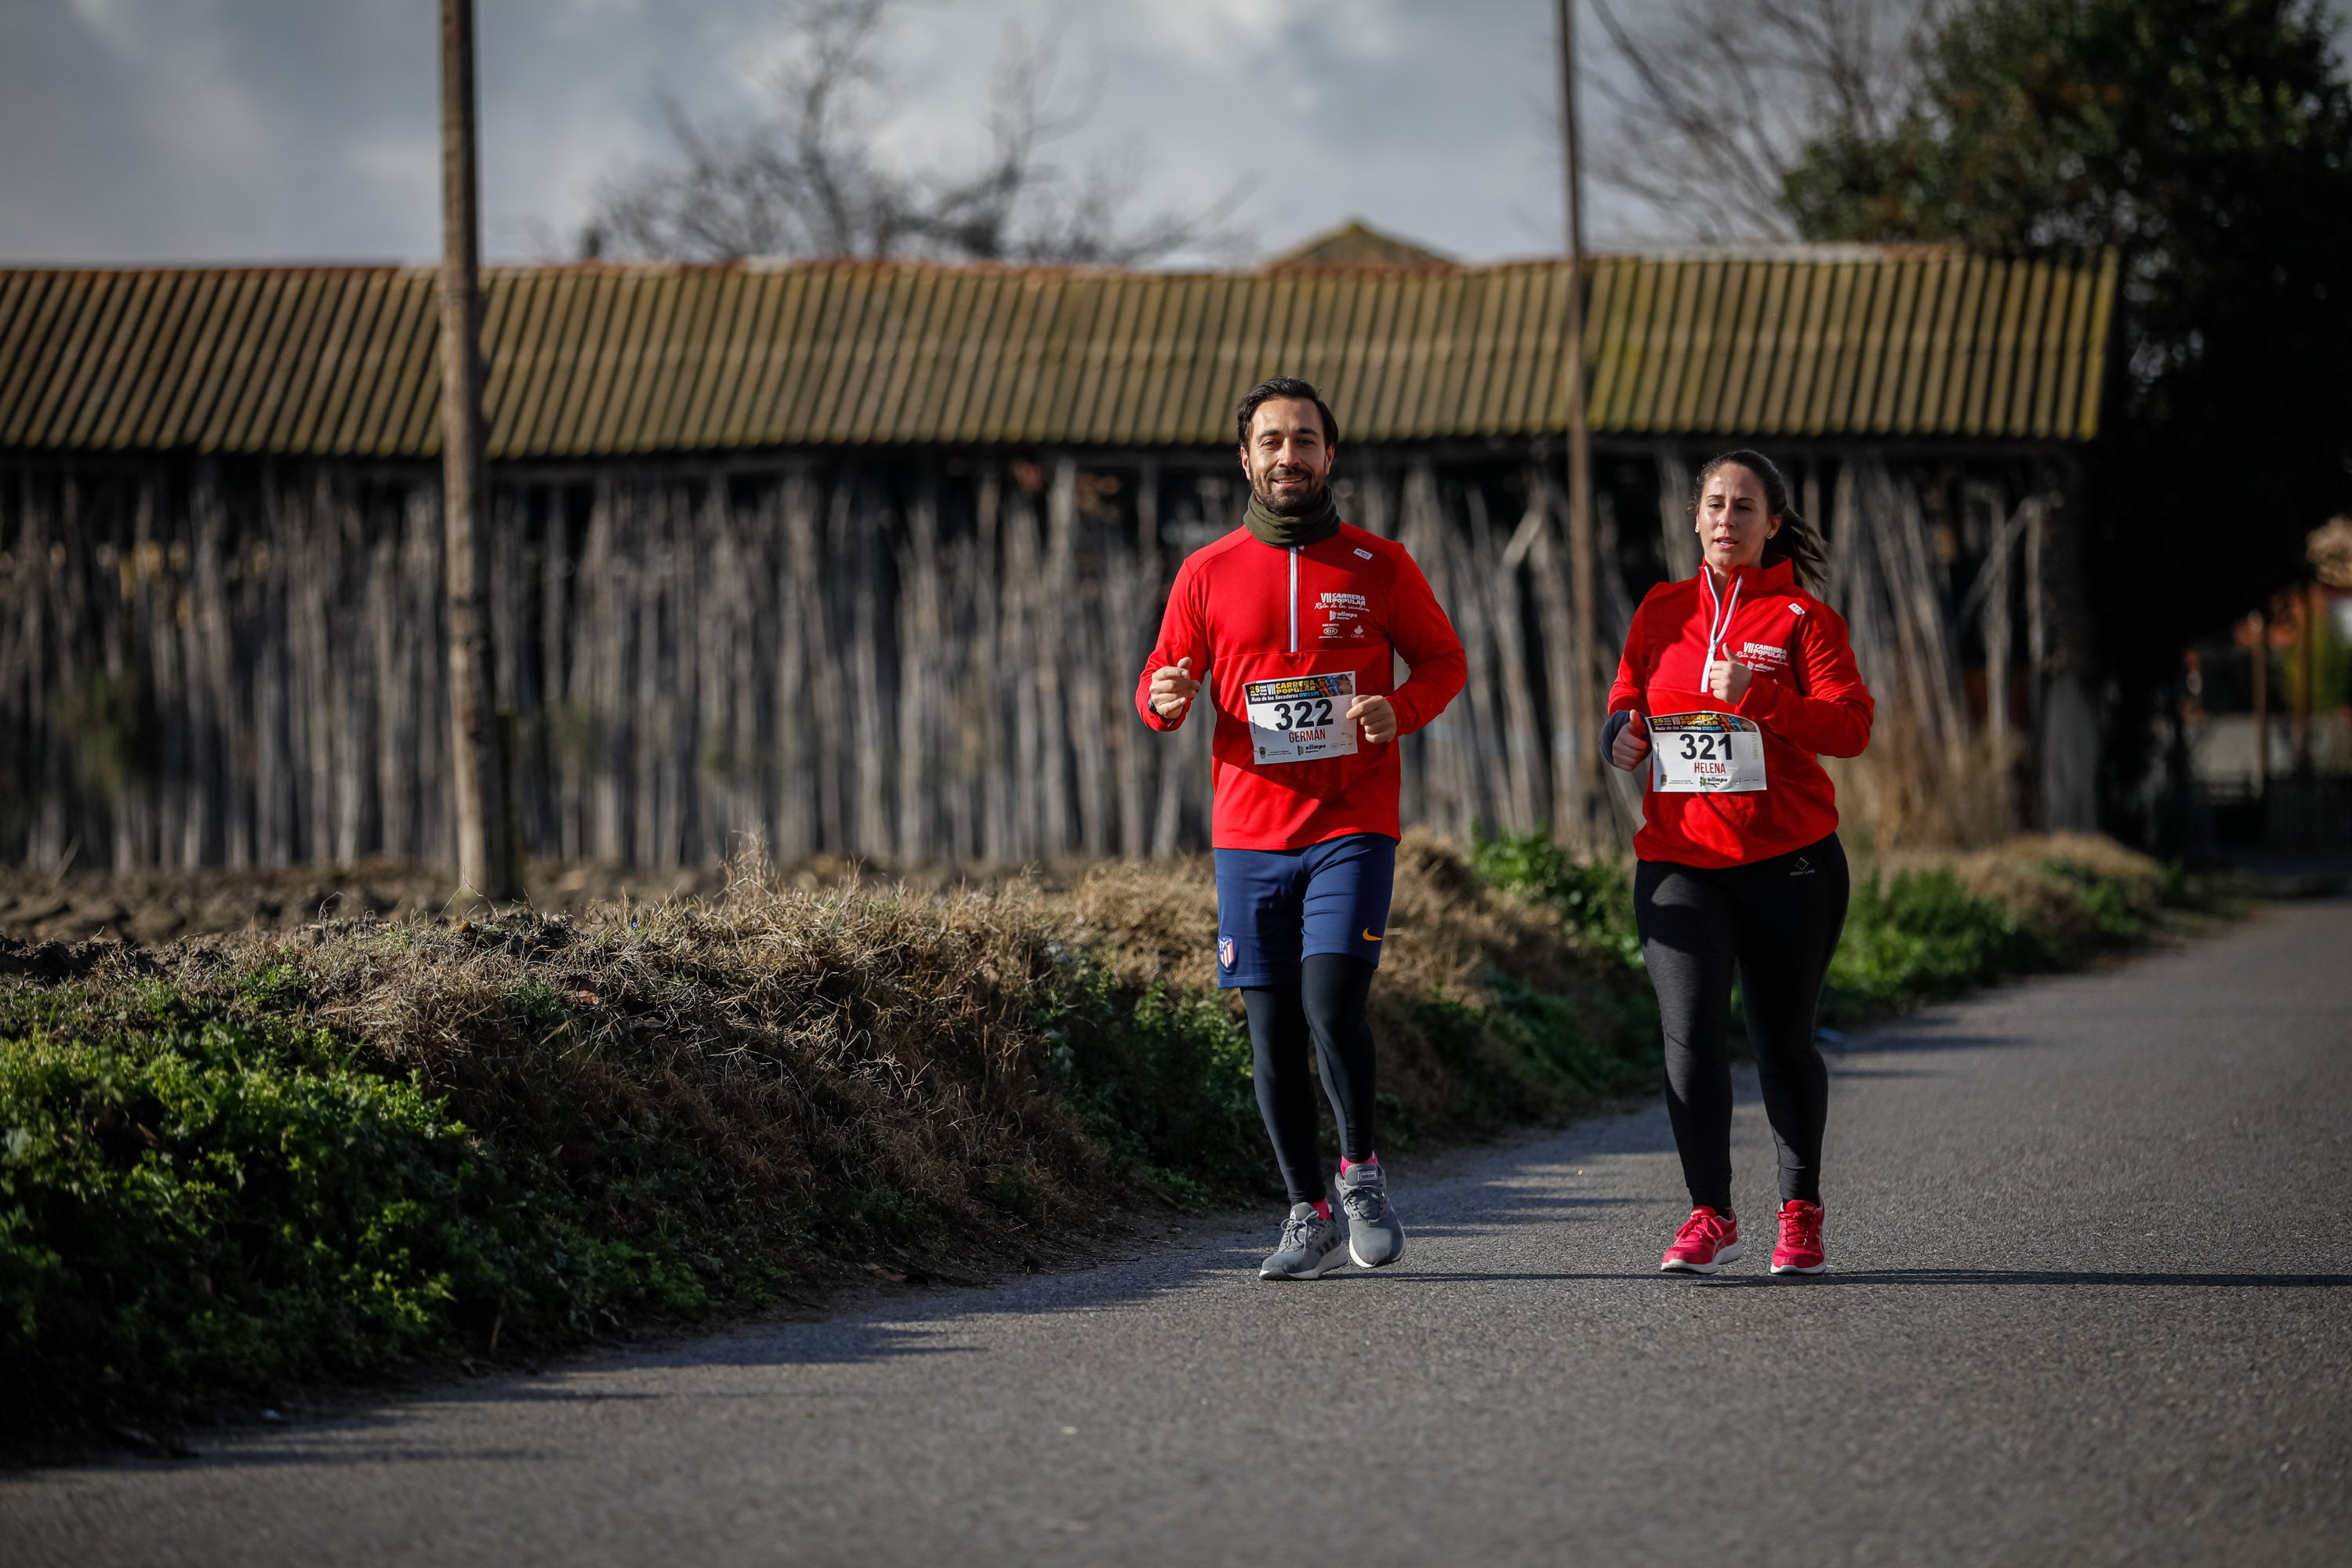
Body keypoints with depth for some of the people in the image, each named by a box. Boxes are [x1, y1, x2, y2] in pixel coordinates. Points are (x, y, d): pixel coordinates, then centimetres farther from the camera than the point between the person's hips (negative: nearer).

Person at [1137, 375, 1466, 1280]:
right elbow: (1161, 681, 11)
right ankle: (1310, 1218, 15)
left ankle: (1361, 1171, 4)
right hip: (1249, 833, 2)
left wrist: (1401, 710, -10)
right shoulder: (1207, 572, 7)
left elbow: (1443, 660, 11)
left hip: (1352, 830, -2)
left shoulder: (1380, 566, 4)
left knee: (1332, 1003, -18)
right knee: (1272, 1031, 4)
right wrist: (1164, 699, -14)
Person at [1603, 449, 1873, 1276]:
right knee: (1689, 1032, -12)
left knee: (1783, 1040, 7)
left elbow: (1850, 727, -9)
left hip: (1788, 861, -2)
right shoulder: (1662, 610, 11)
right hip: (1679, 859, 2)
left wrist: (1757, 697, -22)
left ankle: (1801, 1210, 24)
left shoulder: (1803, 616, 0)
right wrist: (1620, 733, 1)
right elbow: (1628, 699, 24)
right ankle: (1711, 1216, -2)